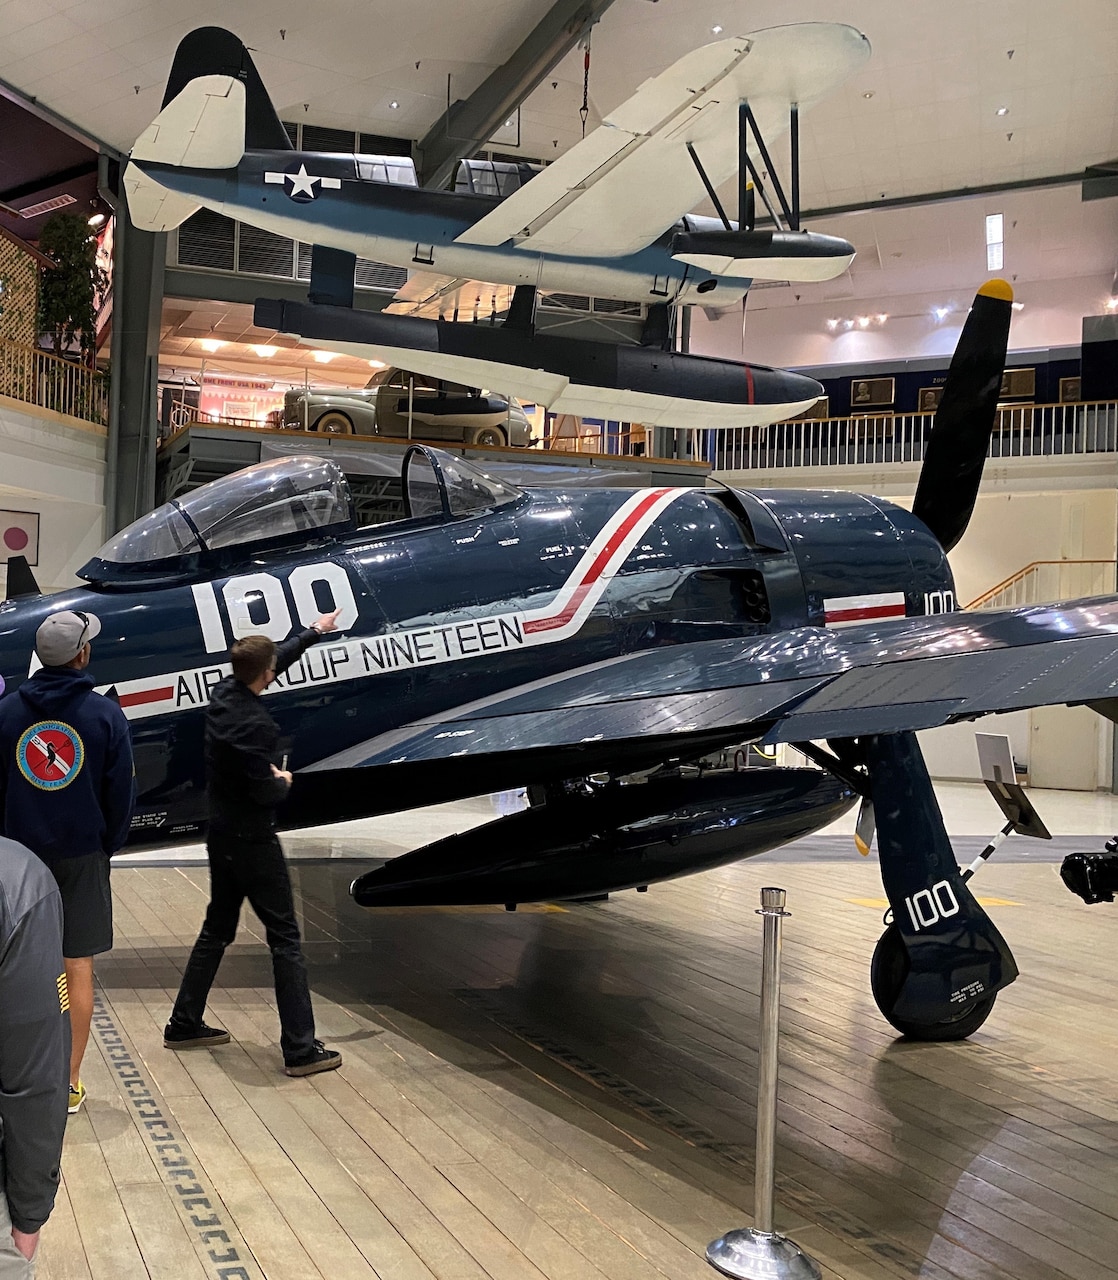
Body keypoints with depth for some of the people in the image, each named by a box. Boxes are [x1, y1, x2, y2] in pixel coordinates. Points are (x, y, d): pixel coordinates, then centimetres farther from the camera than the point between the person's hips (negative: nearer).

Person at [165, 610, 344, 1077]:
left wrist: (314, 631, 27)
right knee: (285, 939, -3)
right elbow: (264, 791, -25)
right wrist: (284, 781, -3)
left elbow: (278, 659, 16)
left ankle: (184, 1024, 31)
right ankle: (300, 1049, -1)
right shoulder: (255, 724, -25)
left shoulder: (223, 693, 0)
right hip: (252, 841, -9)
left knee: (217, 929, 21)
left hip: (221, 836, 9)